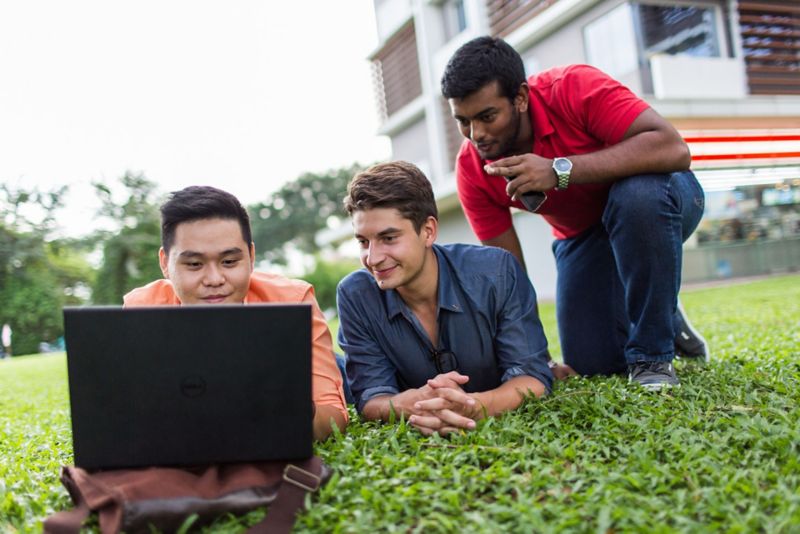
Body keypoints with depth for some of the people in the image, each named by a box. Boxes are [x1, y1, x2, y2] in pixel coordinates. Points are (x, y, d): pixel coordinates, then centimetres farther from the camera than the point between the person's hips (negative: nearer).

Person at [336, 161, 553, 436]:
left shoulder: (496, 272, -16)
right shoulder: (354, 295, -12)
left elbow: (533, 377, -15)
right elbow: (370, 398, -11)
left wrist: (472, 407, -35)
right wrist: (412, 403, -34)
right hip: (419, 439, 2)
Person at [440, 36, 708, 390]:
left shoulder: (574, 88, -29)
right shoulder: (471, 170, -18)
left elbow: (674, 149, -41)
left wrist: (560, 171, -46)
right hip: (582, 234, 4)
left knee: (638, 194, -39)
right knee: (592, 363, -8)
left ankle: (653, 354, -19)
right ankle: (660, 318, 25)